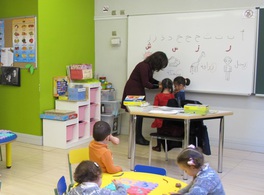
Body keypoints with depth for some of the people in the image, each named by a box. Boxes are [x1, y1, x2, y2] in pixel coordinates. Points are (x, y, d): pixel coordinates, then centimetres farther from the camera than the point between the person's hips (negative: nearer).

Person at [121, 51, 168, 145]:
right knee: (137, 114, -7)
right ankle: (138, 138, 0)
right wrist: (158, 86, -15)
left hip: (139, 90, 9)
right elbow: (146, 84, -21)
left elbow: (150, 79, 13)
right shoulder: (144, 66, -23)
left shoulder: (149, 66, 4)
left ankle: (138, 137, 16)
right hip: (133, 90, -9)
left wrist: (159, 83, -3)